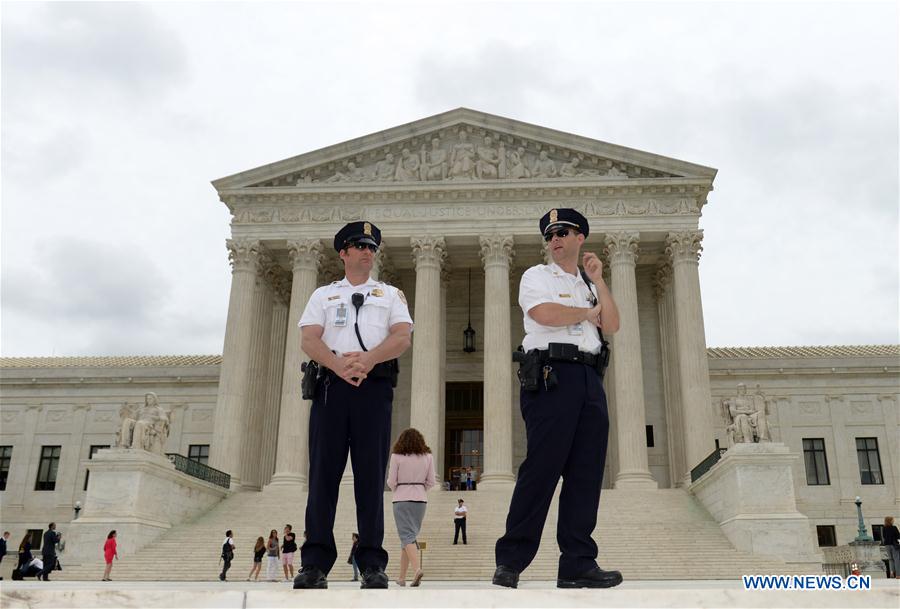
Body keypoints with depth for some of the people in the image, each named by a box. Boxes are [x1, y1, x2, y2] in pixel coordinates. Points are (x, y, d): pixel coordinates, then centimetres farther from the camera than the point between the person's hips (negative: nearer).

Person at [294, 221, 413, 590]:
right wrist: (339, 364, -15)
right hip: (331, 383, 1)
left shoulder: (391, 294, 20)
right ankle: (315, 563, -2)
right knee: (323, 472, -4)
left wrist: (367, 358, -16)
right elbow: (309, 340, 5)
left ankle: (372, 565, -2)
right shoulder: (323, 295, 21)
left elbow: (402, 337, 3)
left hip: (375, 385, 0)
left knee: (371, 474, -4)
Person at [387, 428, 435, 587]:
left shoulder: (397, 456, -4)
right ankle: (402, 577, 16)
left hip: (402, 499, -3)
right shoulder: (428, 456, 4)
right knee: (410, 534, 12)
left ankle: (417, 568, -28)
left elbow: (391, 482, -4)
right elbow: (431, 482, 4)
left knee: (407, 535, -6)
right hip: (421, 499, 3)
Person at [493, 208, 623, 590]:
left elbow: (612, 326, 12)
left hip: (589, 378, 7)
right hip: (551, 376, -6)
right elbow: (545, 314, -12)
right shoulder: (537, 276, 8)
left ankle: (578, 565, 5)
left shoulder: (588, 286, 26)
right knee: (541, 469, -11)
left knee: (586, 473, 2)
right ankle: (510, 562, -5)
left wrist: (598, 282, 5)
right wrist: (587, 312, 3)